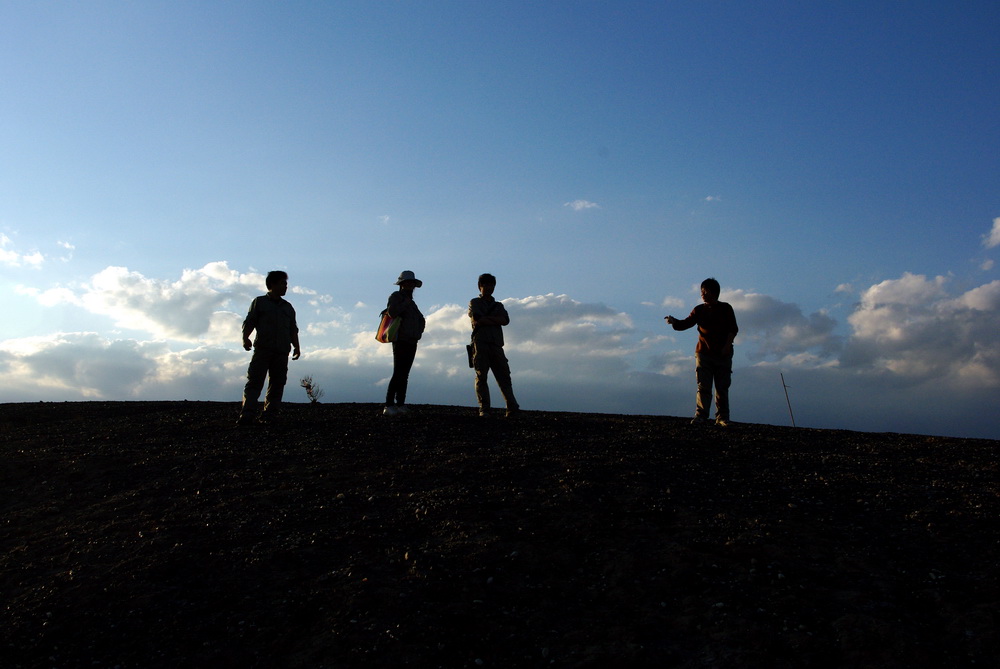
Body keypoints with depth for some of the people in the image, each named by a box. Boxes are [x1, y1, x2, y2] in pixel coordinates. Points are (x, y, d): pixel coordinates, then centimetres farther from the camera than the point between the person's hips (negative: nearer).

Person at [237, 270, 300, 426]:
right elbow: (249, 323, 3)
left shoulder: (288, 307, 23)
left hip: (282, 353, 4)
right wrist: (245, 338, -15)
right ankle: (246, 416, -18)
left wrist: (296, 346, 7)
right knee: (254, 382, -12)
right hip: (262, 349, -4)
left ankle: (269, 416, 2)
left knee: (277, 385, -1)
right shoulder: (259, 302, 11)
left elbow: (293, 330, 21)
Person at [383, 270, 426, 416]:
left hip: (412, 342, 7)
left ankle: (400, 405, 3)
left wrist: (419, 333, 16)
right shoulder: (396, 296, 1)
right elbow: (392, 312, -18)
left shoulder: (411, 302, 23)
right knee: (398, 374, -15)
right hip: (401, 342, -7)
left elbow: (421, 320, 32)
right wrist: (406, 303, -8)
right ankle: (389, 406, -17)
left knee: (404, 375, 3)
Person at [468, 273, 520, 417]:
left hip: (496, 344, 3)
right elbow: (477, 320, -4)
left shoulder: (499, 305, 25)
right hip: (480, 343, -3)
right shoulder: (474, 303, 15)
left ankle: (512, 408, -13)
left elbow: (505, 320, 5)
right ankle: (484, 409, -8)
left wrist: (487, 318, -4)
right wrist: (495, 321, 3)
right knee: (481, 377, -7)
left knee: (504, 376, -6)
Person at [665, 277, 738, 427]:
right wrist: (674, 321, -20)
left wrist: (727, 345, -13)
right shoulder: (699, 310, 10)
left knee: (722, 388, 2)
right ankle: (700, 415, -6)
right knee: (703, 387, -5)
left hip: (723, 354, -1)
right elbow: (686, 323, -1)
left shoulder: (726, 308, 5)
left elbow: (733, 329, 0)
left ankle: (722, 418, 7)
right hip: (703, 353, 1)